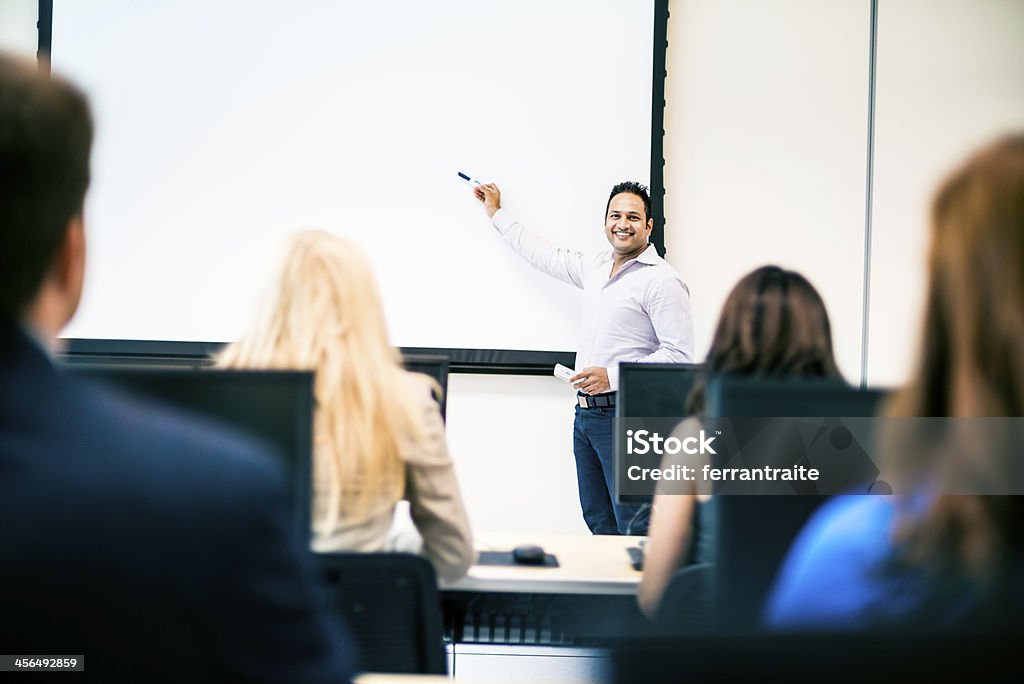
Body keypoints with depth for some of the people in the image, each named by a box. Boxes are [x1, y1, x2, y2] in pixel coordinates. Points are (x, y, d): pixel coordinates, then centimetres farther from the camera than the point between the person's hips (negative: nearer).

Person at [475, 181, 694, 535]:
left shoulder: (662, 280, -10)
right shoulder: (596, 267, 15)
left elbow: (679, 355, -15)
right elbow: (546, 255, 31)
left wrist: (613, 375, -20)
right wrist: (497, 213, 39)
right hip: (586, 413, 8)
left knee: (634, 529, -10)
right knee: (598, 524, 10)